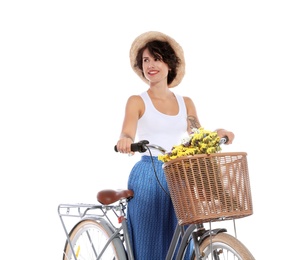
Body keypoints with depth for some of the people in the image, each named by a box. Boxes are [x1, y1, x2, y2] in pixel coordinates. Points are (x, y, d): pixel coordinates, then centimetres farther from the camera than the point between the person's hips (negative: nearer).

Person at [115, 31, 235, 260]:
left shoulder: (185, 103, 13)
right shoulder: (137, 101, 2)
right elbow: (127, 134, -14)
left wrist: (216, 134, -14)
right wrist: (125, 141, -37)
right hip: (147, 179, -3)